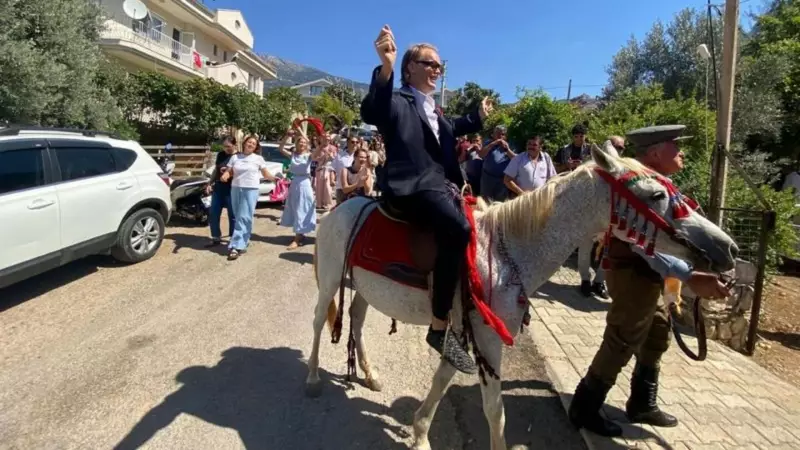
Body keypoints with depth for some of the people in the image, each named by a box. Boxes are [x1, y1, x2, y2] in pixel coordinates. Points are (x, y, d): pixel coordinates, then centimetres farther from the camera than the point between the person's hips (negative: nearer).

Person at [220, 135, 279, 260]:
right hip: (235, 189, 4)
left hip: (251, 190, -4)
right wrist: (225, 175, -13)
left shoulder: (258, 159, 4)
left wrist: (274, 178, -5)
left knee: (244, 218, -10)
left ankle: (237, 246, -12)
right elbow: (229, 172, 6)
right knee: (239, 217, 7)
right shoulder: (235, 157, 10)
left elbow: (266, 174, 7)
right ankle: (244, 241, 20)